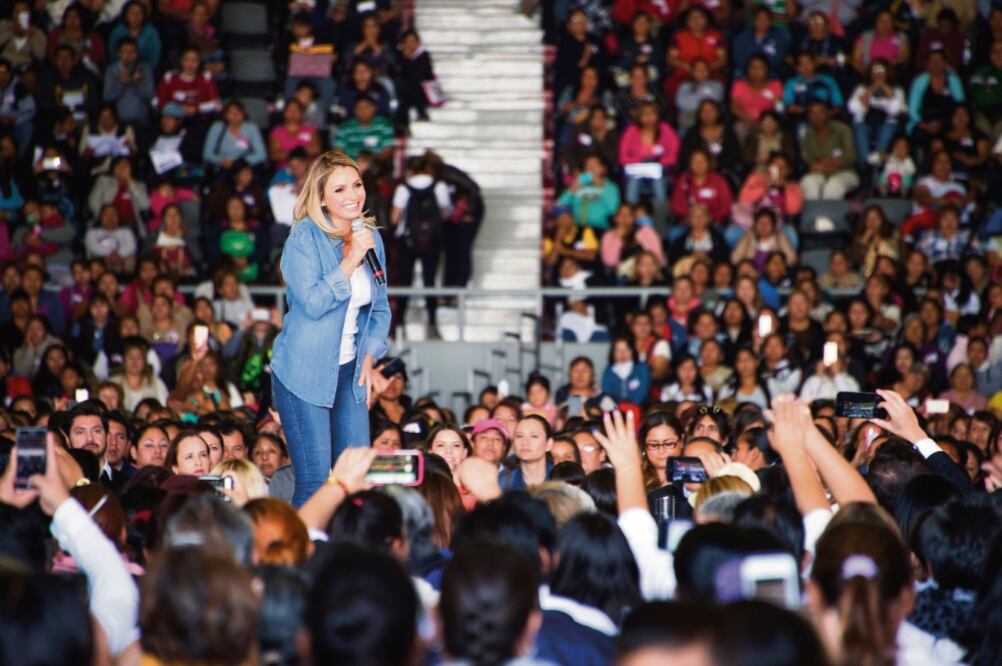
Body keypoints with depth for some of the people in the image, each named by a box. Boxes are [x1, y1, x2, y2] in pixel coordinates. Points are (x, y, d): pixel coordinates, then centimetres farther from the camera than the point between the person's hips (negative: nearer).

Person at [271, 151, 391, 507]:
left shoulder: (370, 238, 8)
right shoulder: (304, 238, -10)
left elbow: (380, 309, 17)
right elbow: (312, 303, -21)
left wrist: (369, 359, 5)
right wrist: (351, 261, -21)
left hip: (350, 371, 6)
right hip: (304, 371, -6)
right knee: (314, 482, -7)